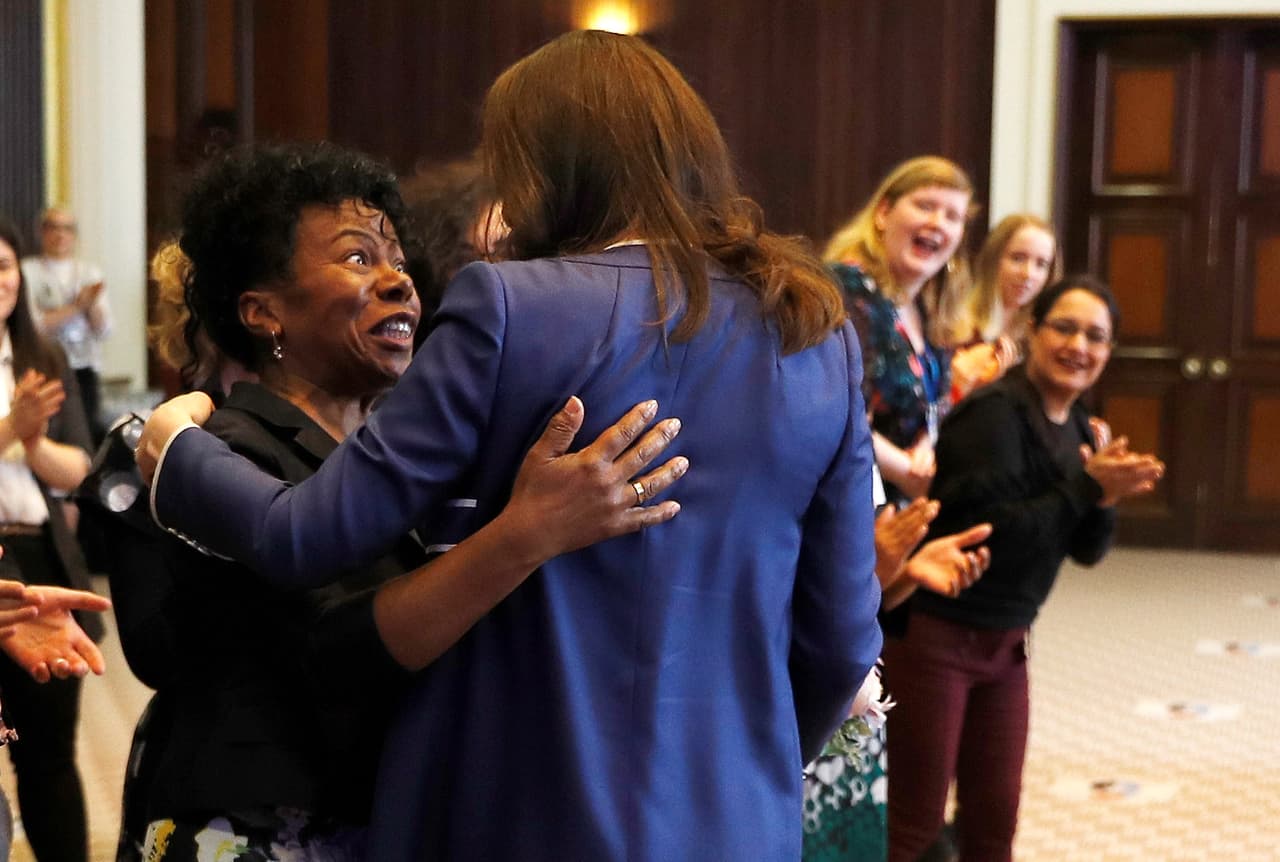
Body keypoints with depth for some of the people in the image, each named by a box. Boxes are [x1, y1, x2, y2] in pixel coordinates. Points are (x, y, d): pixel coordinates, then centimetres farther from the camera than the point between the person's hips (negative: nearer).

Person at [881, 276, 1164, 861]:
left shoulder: (1079, 429, 9)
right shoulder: (994, 412, -16)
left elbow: (1087, 550, 9)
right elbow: (992, 530, -24)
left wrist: (1105, 496, -10)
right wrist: (1086, 487, -20)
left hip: (1004, 641, 8)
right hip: (933, 632, -8)